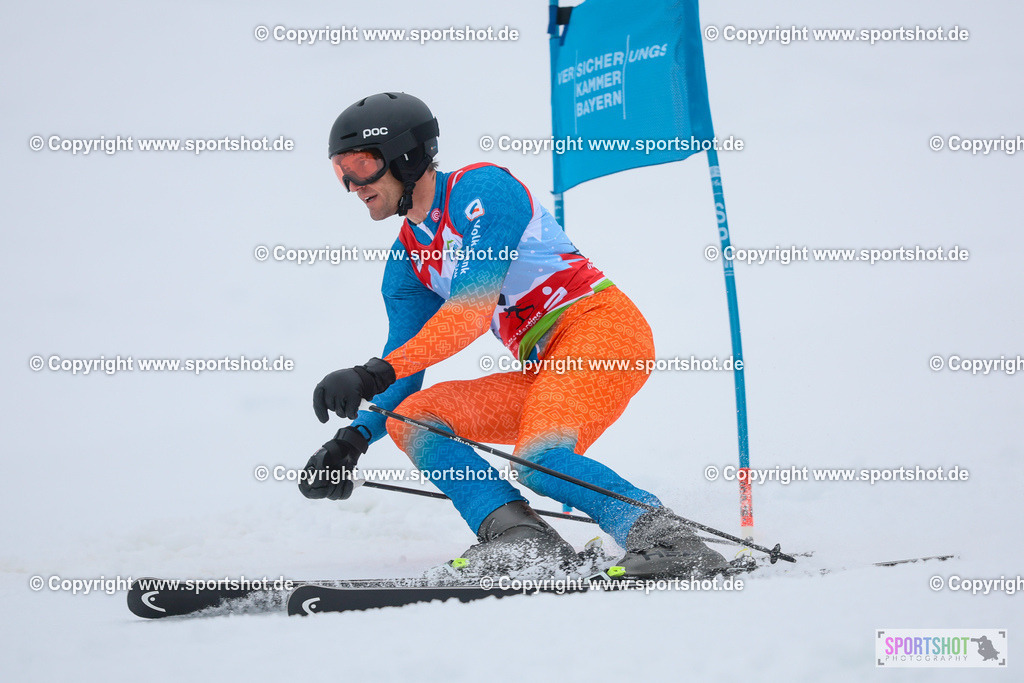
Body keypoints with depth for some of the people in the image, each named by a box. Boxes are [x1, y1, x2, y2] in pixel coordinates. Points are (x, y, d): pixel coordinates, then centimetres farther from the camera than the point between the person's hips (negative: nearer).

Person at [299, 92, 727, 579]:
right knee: (410, 419, -10)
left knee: (540, 458, -32)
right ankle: (517, 537, -23)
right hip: (542, 372, 8)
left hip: (599, 325, -8)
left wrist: (374, 374, -26)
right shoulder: (406, 262, 17)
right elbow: (403, 373, 15)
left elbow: (472, 311, -19)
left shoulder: (481, 189, -8)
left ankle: (664, 539, -29)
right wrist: (351, 440, -4)